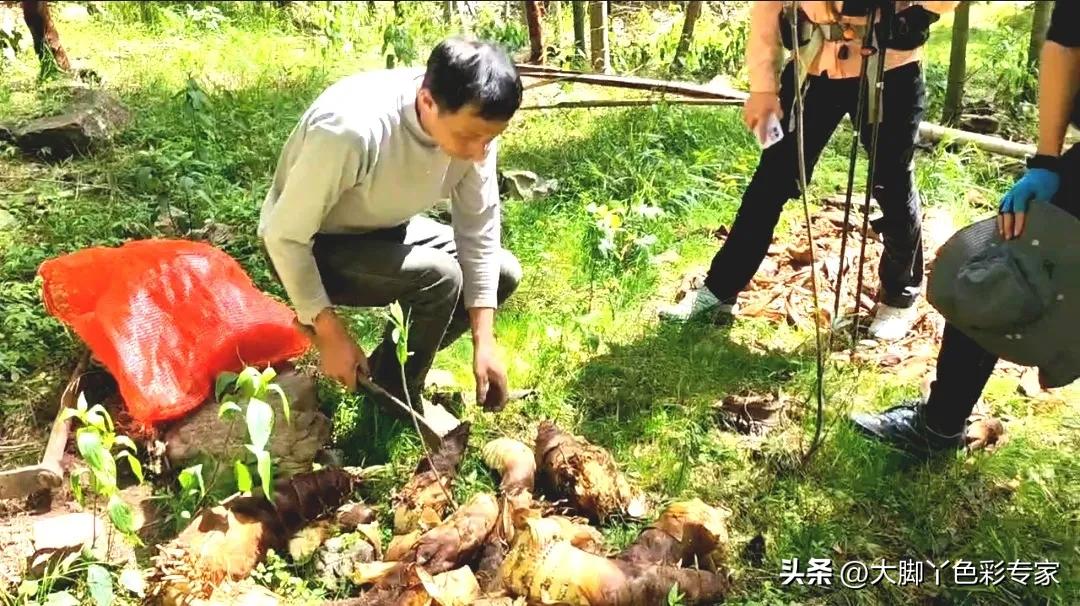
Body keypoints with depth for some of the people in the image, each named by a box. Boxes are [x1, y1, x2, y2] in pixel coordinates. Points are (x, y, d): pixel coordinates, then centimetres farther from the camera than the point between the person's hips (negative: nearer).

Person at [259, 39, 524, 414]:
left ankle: (389, 369, 10)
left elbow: (478, 228, -11)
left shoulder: (472, 123, -20)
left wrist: (484, 342, -14)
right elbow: (285, 234, -27)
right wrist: (330, 335, -23)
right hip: (314, 246, -6)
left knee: (503, 273, -3)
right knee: (439, 277, -28)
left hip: (385, 230, 7)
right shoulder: (352, 131, -38)